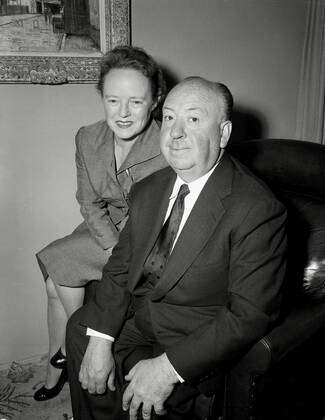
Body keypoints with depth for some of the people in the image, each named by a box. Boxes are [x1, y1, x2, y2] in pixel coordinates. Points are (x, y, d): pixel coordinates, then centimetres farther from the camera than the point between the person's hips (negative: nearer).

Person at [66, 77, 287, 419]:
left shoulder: (258, 211, -22)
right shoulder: (148, 190, 0)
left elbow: (250, 315, -23)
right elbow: (120, 268, 1)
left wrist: (169, 367, -25)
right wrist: (100, 339, -12)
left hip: (198, 340, -6)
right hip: (135, 317, 7)